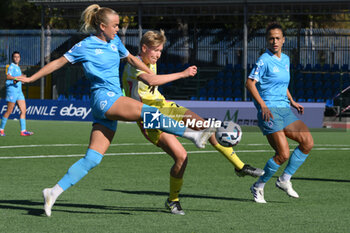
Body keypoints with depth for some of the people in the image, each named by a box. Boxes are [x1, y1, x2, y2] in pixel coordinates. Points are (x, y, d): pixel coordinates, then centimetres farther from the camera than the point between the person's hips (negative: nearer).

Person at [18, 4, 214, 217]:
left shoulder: (114, 41, 17)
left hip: (115, 100, 7)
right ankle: (194, 135, -31)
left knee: (92, 159, -2)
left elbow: (131, 59, 32)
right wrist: (31, 79, 10)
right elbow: (59, 62, 7)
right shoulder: (85, 46, -1)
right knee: (149, 112, -24)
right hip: (103, 98, -7)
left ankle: (54, 192, -2)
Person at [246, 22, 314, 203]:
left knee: (307, 142, -8)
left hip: (285, 109, 8)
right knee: (283, 154, -13)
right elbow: (250, 83, -12)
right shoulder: (264, 60, -8)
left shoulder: (285, 59, 16)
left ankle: (285, 180, 5)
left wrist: (292, 101, 17)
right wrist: (263, 105, -21)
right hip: (269, 111, -8)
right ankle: (258, 187, 6)